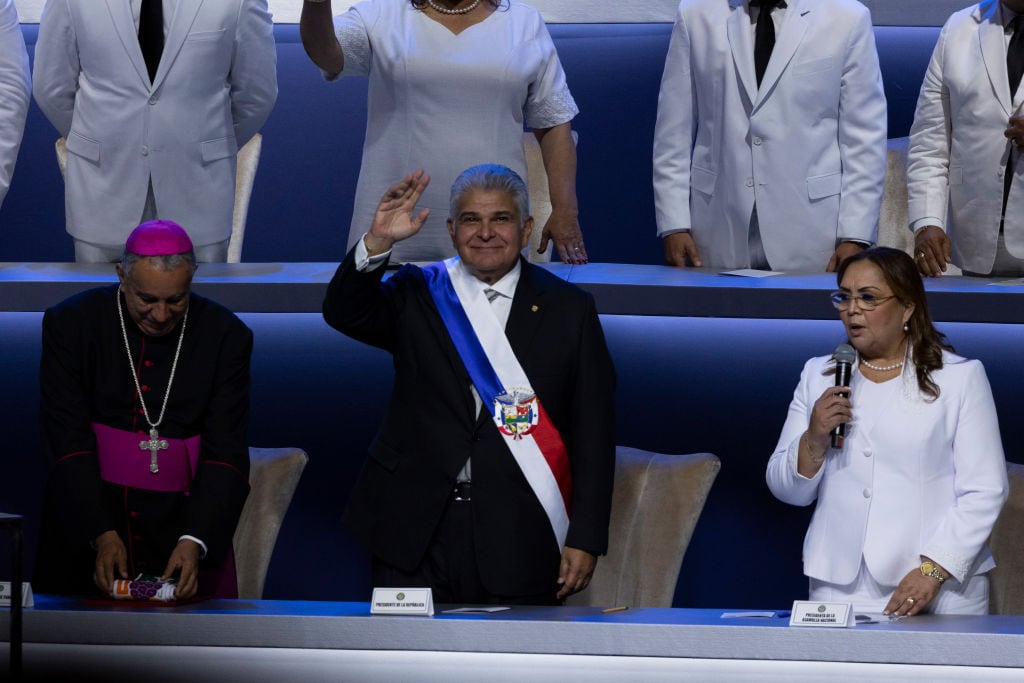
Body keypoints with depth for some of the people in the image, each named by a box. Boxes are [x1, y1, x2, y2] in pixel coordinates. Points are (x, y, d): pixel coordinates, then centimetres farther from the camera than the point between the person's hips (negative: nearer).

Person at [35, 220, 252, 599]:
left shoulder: (225, 336, 0)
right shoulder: (70, 324, -1)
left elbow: (226, 454, -3)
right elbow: (68, 443, -6)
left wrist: (194, 540, -18)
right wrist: (102, 534, -18)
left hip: (181, 525, 1)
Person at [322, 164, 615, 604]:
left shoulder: (569, 310, 6)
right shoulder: (417, 295, 9)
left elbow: (593, 434, 4)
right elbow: (344, 313, -9)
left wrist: (585, 539, -2)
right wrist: (378, 242, -25)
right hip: (419, 531, 1)